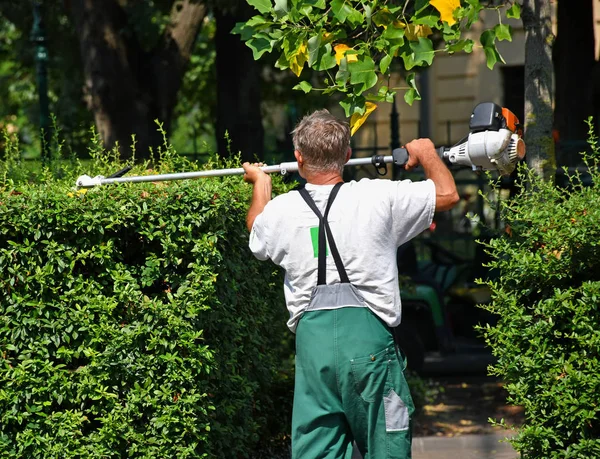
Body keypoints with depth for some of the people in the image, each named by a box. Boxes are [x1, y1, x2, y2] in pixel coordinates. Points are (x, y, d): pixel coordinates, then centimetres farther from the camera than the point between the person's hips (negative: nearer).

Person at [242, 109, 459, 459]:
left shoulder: (280, 211, 5)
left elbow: (258, 232, 31)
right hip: (368, 338, -2)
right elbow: (447, 194, 7)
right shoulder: (378, 198, -4)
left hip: (311, 336, 3)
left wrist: (261, 184, 49)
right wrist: (426, 153, 26)